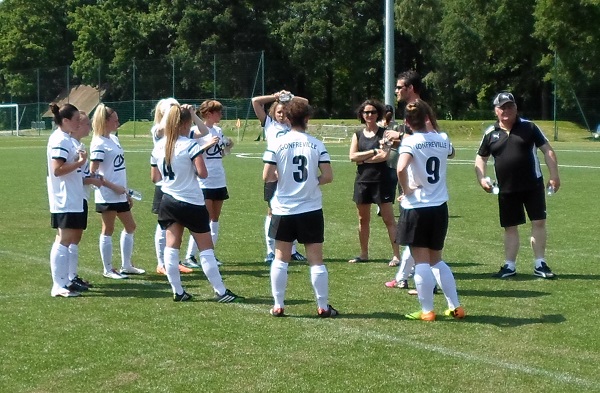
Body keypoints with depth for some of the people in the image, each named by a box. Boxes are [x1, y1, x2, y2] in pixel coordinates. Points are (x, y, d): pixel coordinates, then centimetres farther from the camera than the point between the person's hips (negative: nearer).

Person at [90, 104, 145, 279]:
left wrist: (127, 192, 17)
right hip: (107, 196, -9)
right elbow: (93, 173, -17)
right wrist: (113, 187, -19)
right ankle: (108, 270, 11)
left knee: (130, 227, 14)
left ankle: (126, 266, 24)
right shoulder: (99, 144, -14)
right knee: (108, 230, 1)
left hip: (120, 194, 9)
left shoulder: (114, 139, 11)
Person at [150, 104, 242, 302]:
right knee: (206, 249, 1)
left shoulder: (158, 147, 4)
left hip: (169, 202, 5)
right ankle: (220, 292, 4)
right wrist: (192, 168, -1)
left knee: (171, 246, 6)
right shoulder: (190, 145, -15)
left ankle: (178, 292, 7)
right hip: (192, 203, -5)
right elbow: (202, 173, -21)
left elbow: (154, 177, 11)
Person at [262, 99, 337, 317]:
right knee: (316, 260, 5)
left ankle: (278, 306, 11)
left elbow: (267, 177, -8)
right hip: (311, 209, 0)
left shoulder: (276, 144, -5)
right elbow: (328, 177, -7)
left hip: (284, 210, 0)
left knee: (281, 259, 10)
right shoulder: (317, 144, -4)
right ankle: (323, 307, 9)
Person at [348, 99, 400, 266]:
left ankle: (396, 254, -6)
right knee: (363, 219, 12)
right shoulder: (358, 135, 9)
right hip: (362, 181, 4)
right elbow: (352, 156, -4)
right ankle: (364, 254, 22)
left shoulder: (384, 133, -1)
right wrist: (373, 152, -11)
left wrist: (363, 159, -9)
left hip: (381, 180, -4)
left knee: (389, 219, -5)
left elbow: (384, 155, -14)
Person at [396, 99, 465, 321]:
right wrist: (432, 128, 32)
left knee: (421, 261, 1)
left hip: (416, 208, -5)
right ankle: (455, 307, 17)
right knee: (437, 260, 18)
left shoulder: (410, 142, -11)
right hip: (440, 207, 5)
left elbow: (401, 169, -30)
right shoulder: (442, 140, 4)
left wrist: (406, 190, -14)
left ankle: (427, 311, 4)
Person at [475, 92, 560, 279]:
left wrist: (554, 175, -7)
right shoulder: (491, 133, 3)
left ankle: (540, 264, 9)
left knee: (539, 222, -2)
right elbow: (481, 157, 14)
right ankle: (509, 266, 18)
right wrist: (481, 178, -2)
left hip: (533, 186, -2)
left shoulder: (529, 127, -2)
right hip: (506, 190, 2)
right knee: (510, 227, 9)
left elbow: (547, 150, 0)